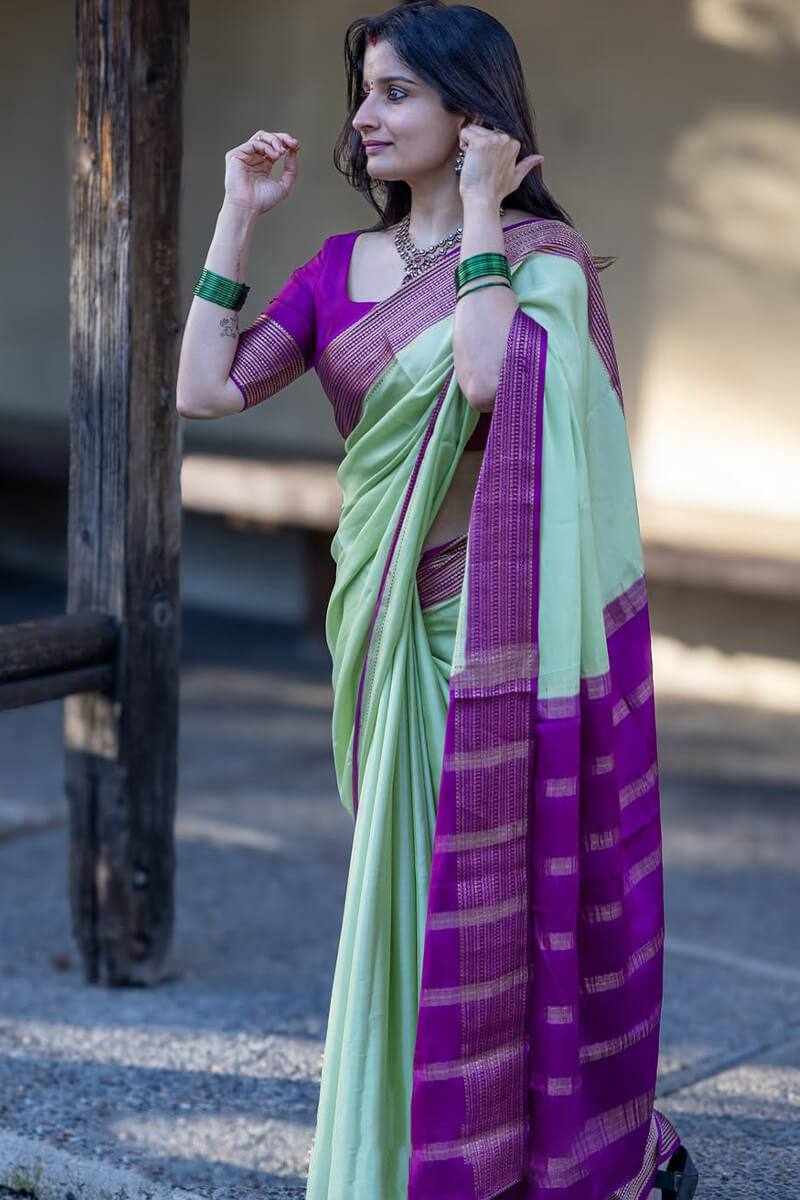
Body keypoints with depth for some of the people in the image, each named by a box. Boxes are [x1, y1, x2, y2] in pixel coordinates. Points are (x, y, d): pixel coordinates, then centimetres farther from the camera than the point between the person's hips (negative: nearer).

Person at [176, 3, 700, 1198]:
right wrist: (237, 216, 1)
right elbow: (205, 389, 0)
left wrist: (481, 214, -17)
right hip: (388, 622, 6)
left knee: (503, 893, 1)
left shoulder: (542, 252, -6)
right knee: (406, 890, 13)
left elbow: (488, 376, -27)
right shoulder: (338, 267, 10)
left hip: (497, 621, -6)